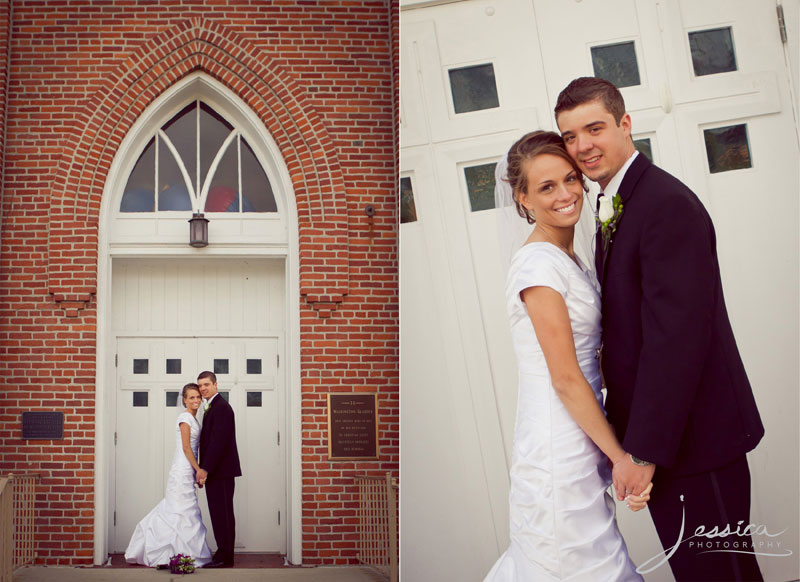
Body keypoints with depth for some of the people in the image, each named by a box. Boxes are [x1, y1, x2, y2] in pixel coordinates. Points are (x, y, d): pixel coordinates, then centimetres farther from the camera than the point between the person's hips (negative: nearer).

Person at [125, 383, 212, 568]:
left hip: (188, 470, 9)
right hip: (183, 471, -9)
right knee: (185, 511, -5)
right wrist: (199, 469, -12)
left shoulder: (192, 418, 16)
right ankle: (185, 556, 0)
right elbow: (186, 448, -15)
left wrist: (197, 470, 14)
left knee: (172, 511, 11)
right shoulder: (185, 417, -11)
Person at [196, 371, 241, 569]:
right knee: (220, 514, 12)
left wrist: (205, 469, -19)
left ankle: (225, 557, -5)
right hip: (214, 471, 10)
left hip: (221, 470, -10)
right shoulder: (212, 407, 19)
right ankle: (224, 555, 16)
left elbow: (218, 441, -20)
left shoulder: (221, 407, -13)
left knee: (222, 513, -8)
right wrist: (203, 469, 15)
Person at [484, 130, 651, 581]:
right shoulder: (539, 263, -17)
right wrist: (621, 456, -12)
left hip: (581, 439, 8)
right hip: (560, 448, -8)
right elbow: (566, 380, -18)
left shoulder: (568, 257, 12)